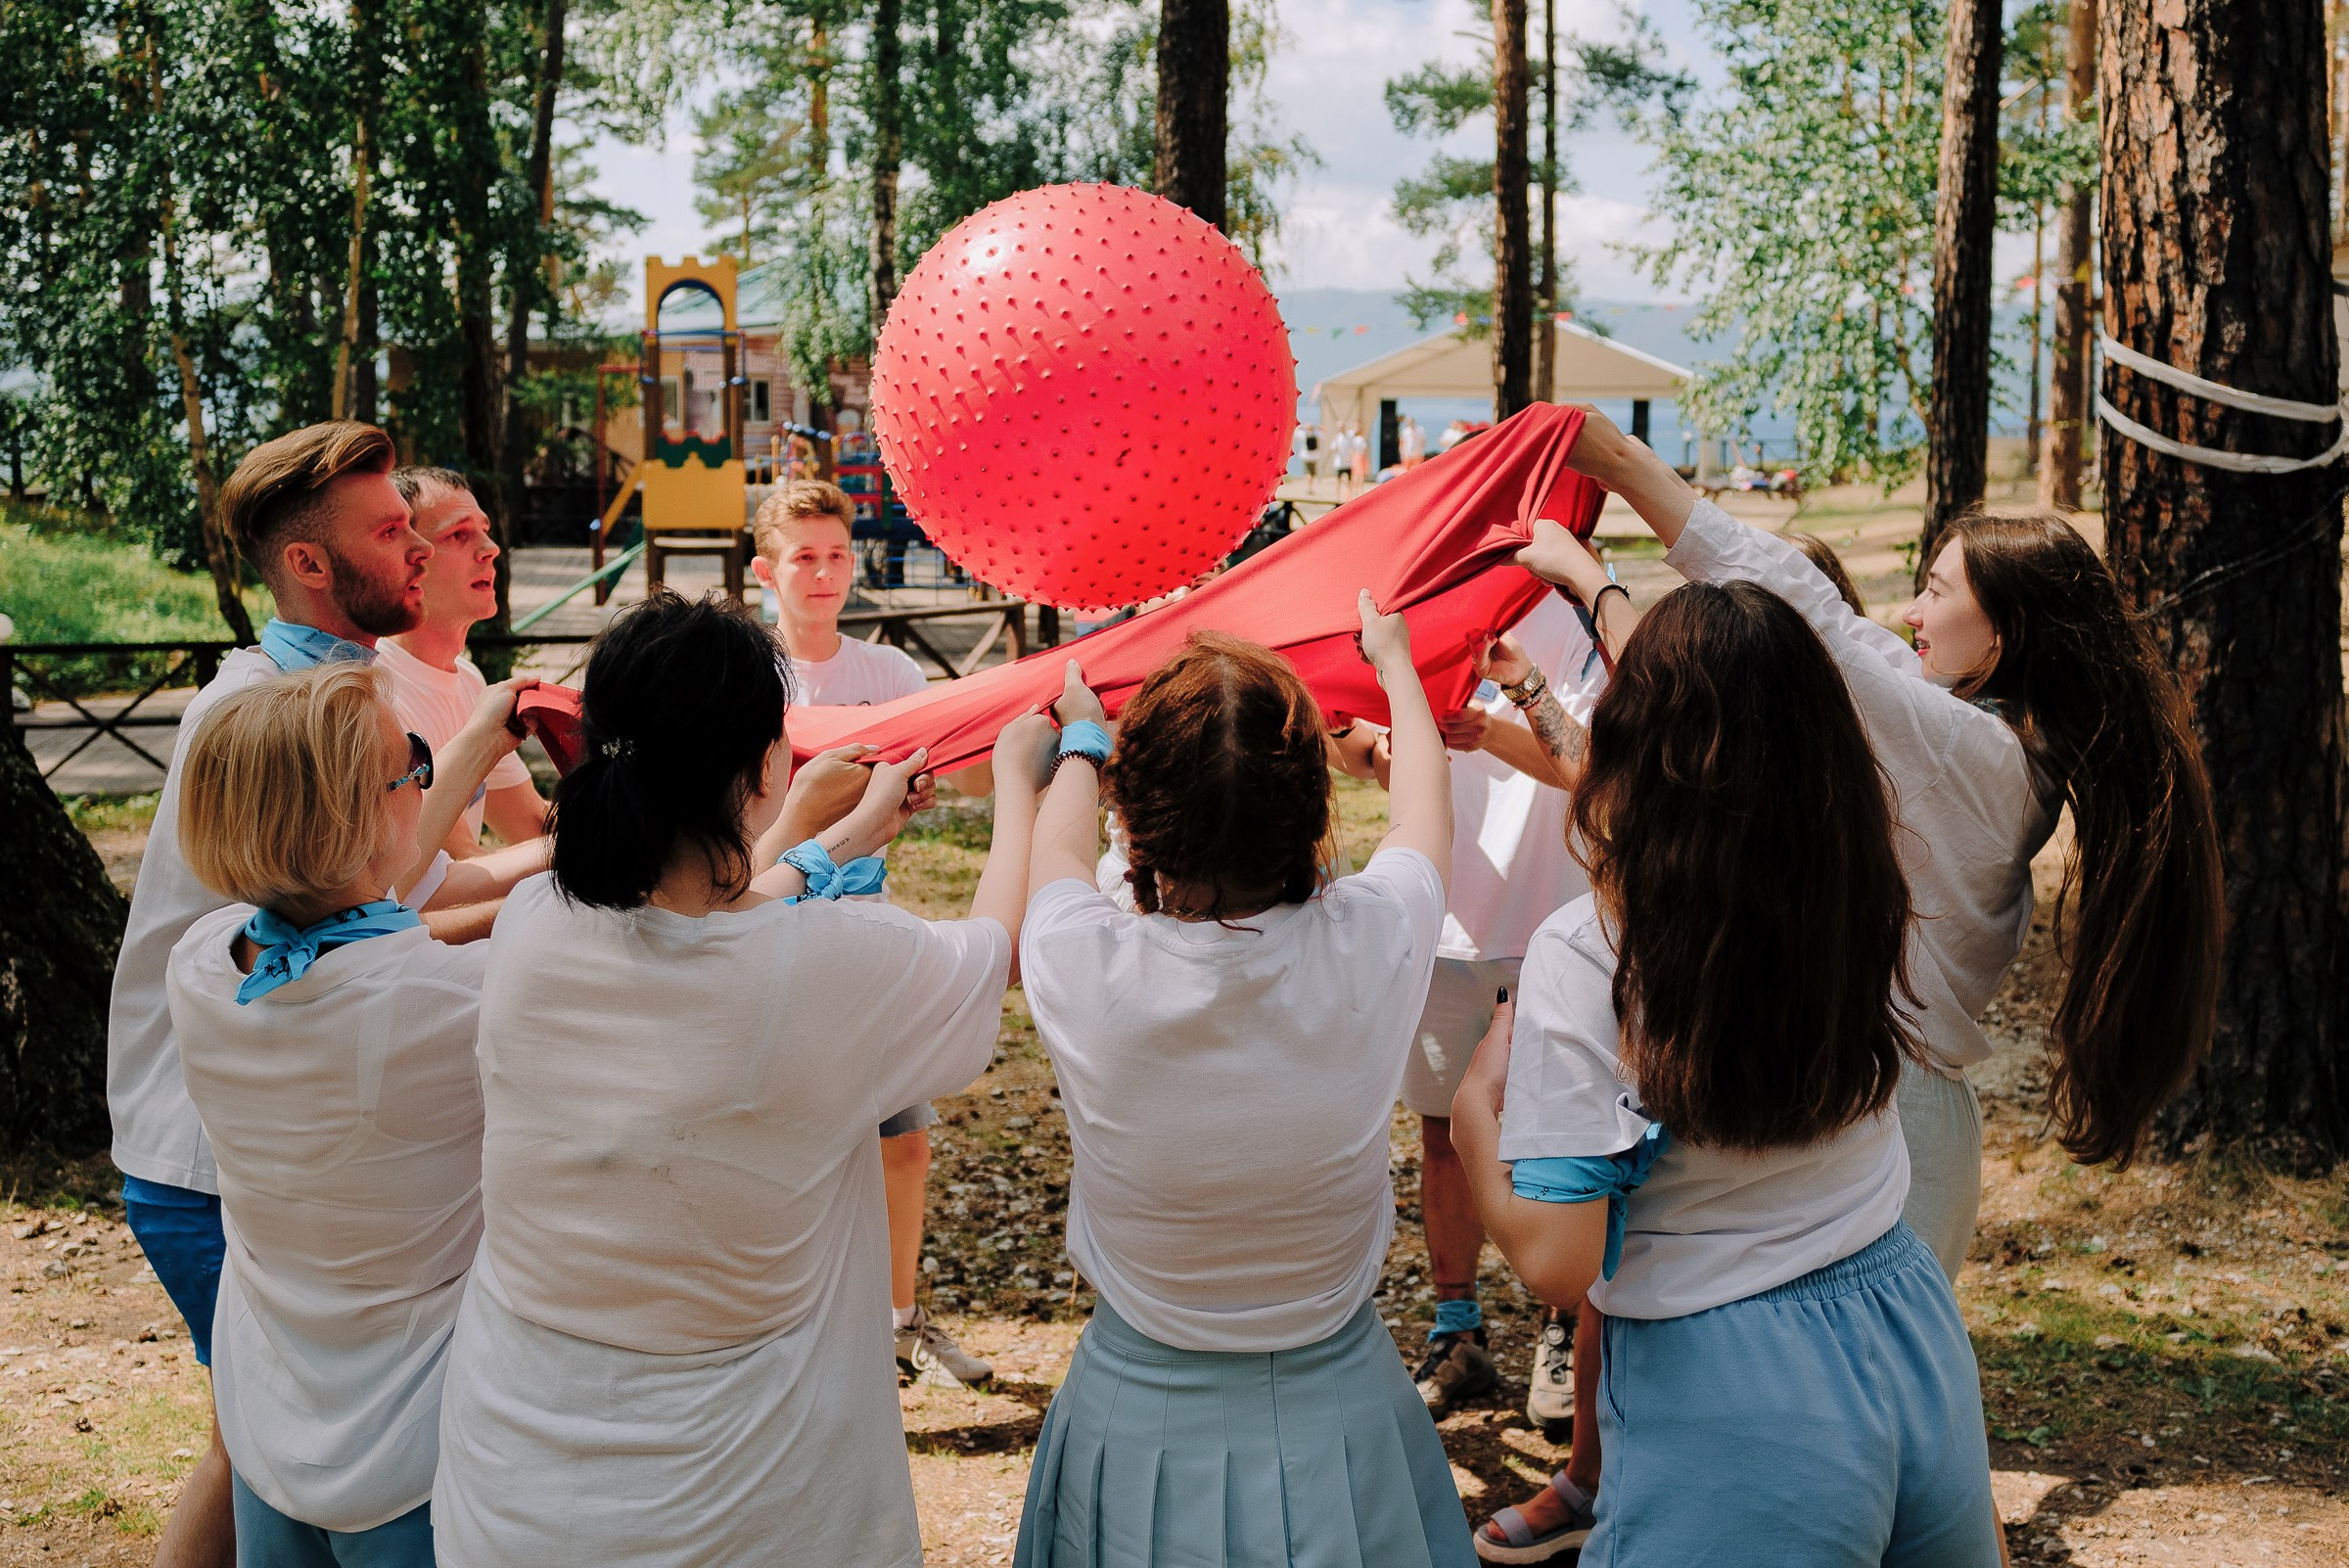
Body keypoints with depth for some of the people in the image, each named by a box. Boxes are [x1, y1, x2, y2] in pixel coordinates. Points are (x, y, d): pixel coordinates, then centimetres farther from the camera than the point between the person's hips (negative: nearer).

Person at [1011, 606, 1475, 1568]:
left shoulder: (1086, 973, -25)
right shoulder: (1375, 944, -22)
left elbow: (1058, 849, 2)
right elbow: (1425, 818, 3)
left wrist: (1082, 738, 23)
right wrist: (1393, 661, 22)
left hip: (1138, 1413, 0)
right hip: (1338, 1414, 1)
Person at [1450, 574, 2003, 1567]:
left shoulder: (1585, 954, -22)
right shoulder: (1862, 893, -5)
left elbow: (1556, 1261, -21)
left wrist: (1471, 1112, -4)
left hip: (1729, 1400, -6)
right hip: (1911, 1330, 6)